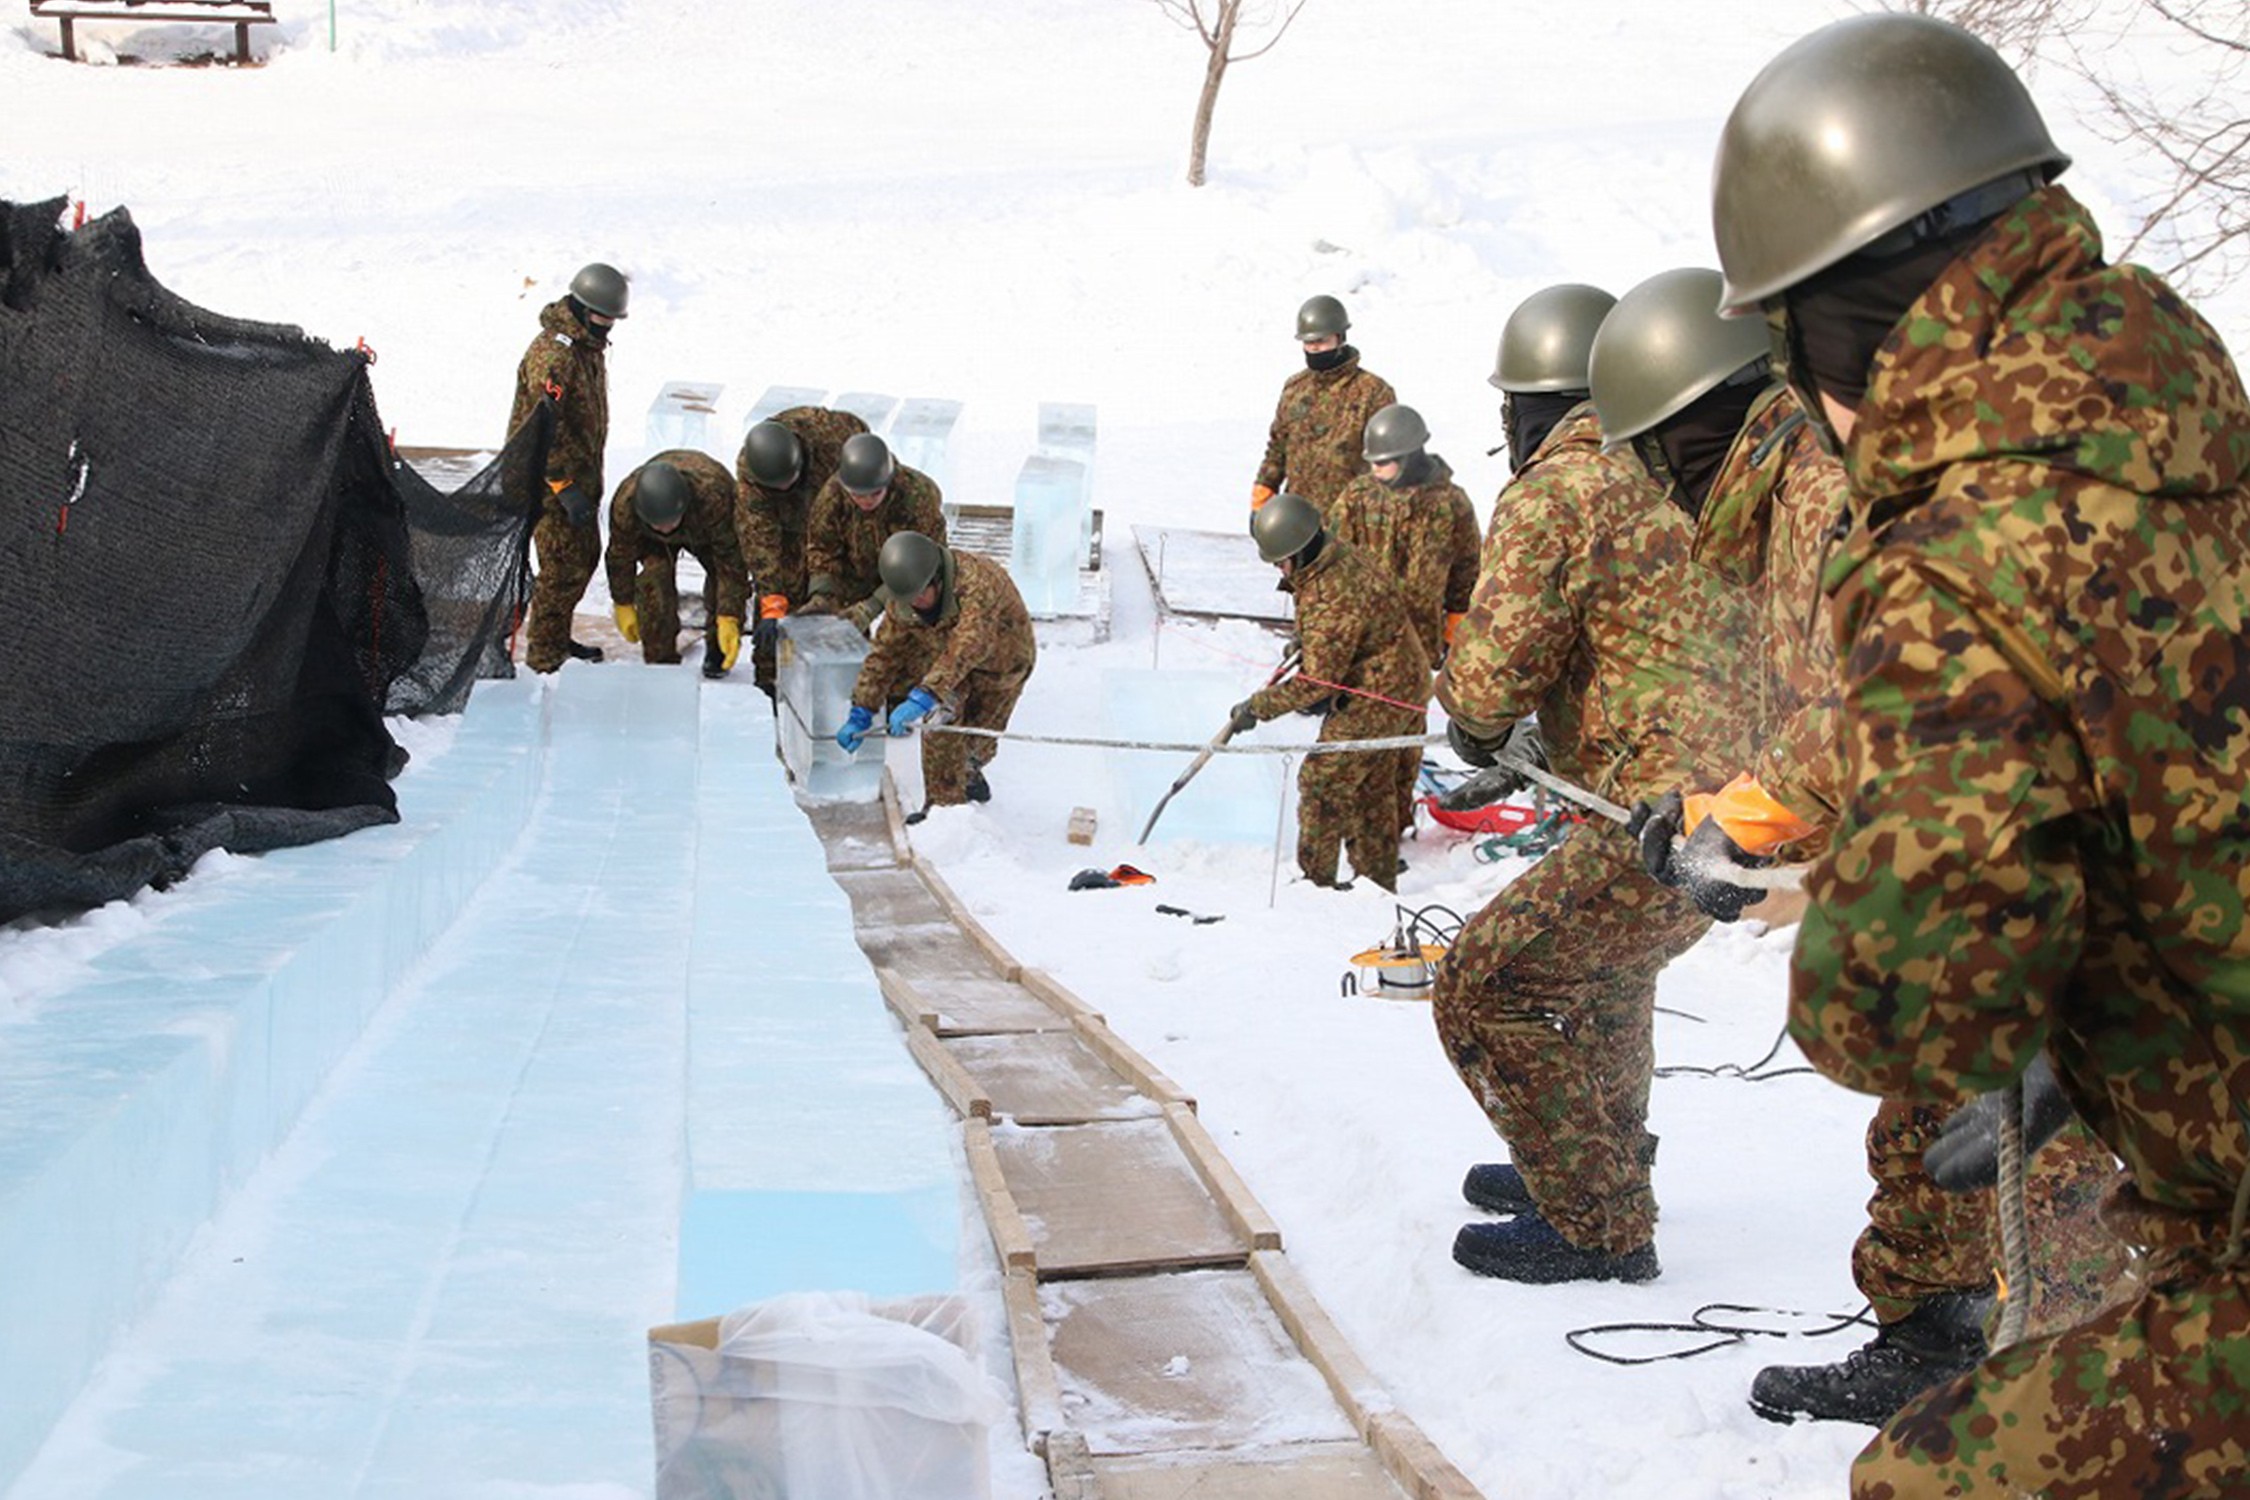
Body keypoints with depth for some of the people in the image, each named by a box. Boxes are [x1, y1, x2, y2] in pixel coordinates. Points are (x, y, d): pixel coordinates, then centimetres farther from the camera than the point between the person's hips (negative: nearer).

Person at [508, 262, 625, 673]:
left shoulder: (589, 346, 11)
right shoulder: (553, 354, -23)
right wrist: (565, 487, -27)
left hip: (579, 473, 10)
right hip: (549, 480, -10)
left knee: (586, 556, 18)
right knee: (564, 567, -6)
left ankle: (558, 639, 33)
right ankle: (543, 657, 4)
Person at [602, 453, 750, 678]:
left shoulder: (715, 498, -48)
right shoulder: (624, 505, -40)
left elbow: (731, 560, -39)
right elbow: (620, 557, -20)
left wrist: (729, 620, -38)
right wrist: (623, 606, -9)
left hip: (706, 533, 0)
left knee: (724, 574, -21)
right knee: (654, 576, -25)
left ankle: (717, 652, 2)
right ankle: (660, 660, -12)